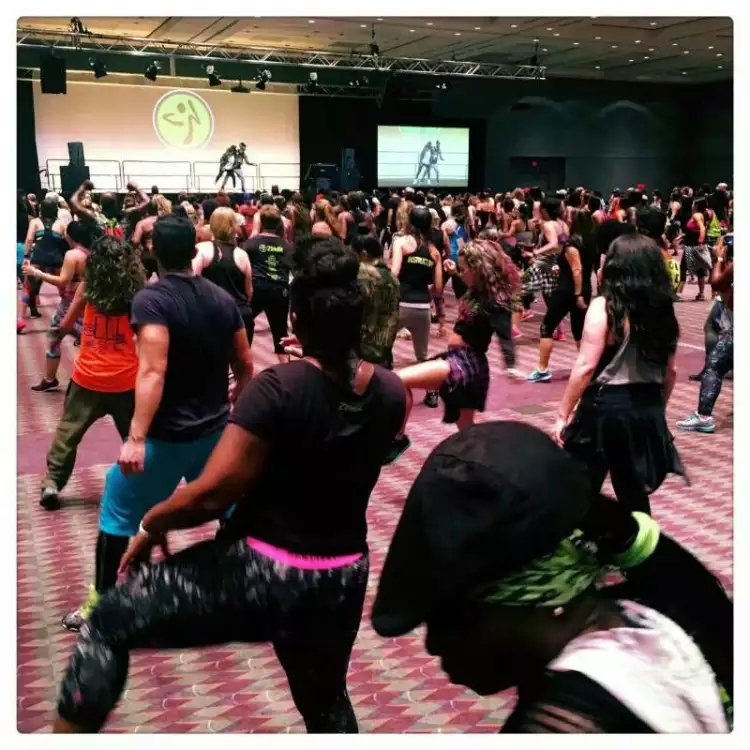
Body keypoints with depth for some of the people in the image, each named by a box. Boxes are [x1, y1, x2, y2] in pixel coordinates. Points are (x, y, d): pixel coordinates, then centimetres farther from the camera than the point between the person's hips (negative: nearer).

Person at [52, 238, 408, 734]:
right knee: (326, 701, 30)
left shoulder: (280, 388, -20)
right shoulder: (391, 393, -3)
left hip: (261, 572, -6)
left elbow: (213, 493, -20)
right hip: (341, 581, 6)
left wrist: (150, 525, -2)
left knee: (108, 623, 10)